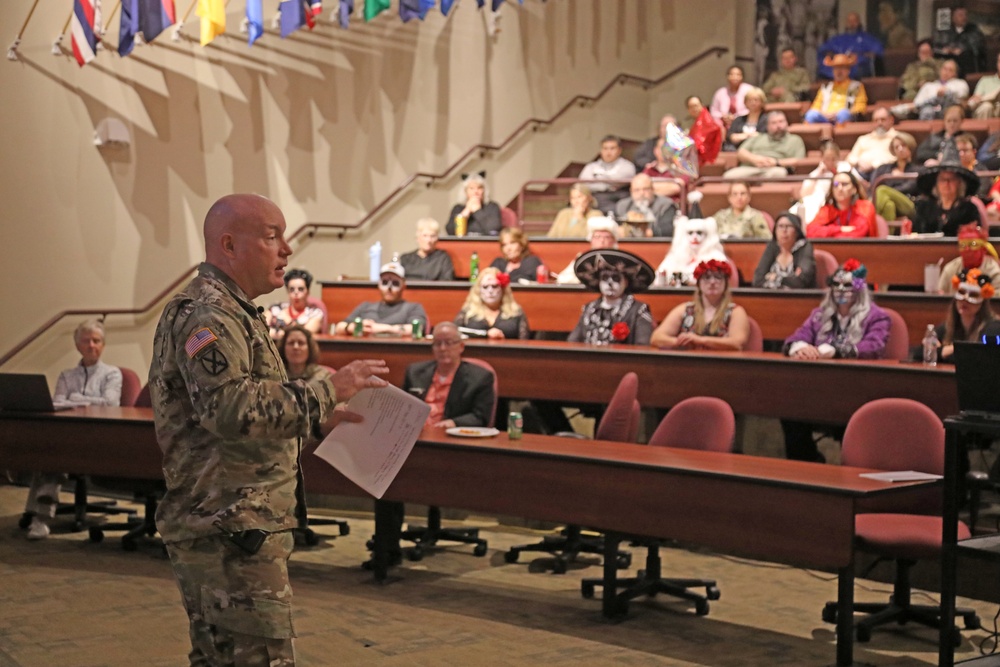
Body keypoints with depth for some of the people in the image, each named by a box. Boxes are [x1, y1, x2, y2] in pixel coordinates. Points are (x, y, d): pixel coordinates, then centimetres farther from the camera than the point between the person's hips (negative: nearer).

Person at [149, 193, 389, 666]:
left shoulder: (229, 313, 21)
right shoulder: (206, 314, -15)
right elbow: (232, 407, -28)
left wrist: (317, 421, 15)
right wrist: (326, 391, -22)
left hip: (218, 528, 11)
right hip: (230, 528, -11)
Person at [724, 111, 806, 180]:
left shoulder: (795, 140, 22)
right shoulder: (757, 138, 31)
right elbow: (740, 153, 18)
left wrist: (777, 162, -8)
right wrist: (754, 159, -5)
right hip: (749, 168, 2)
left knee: (778, 173, -41)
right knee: (729, 176, -32)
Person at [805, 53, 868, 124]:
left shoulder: (856, 86, 20)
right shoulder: (826, 86, 28)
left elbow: (861, 106, 8)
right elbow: (817, 105, 23)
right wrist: (822, 113, -3)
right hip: (824, 117, 2)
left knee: (843, 114, -41)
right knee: (811, 115, -33)